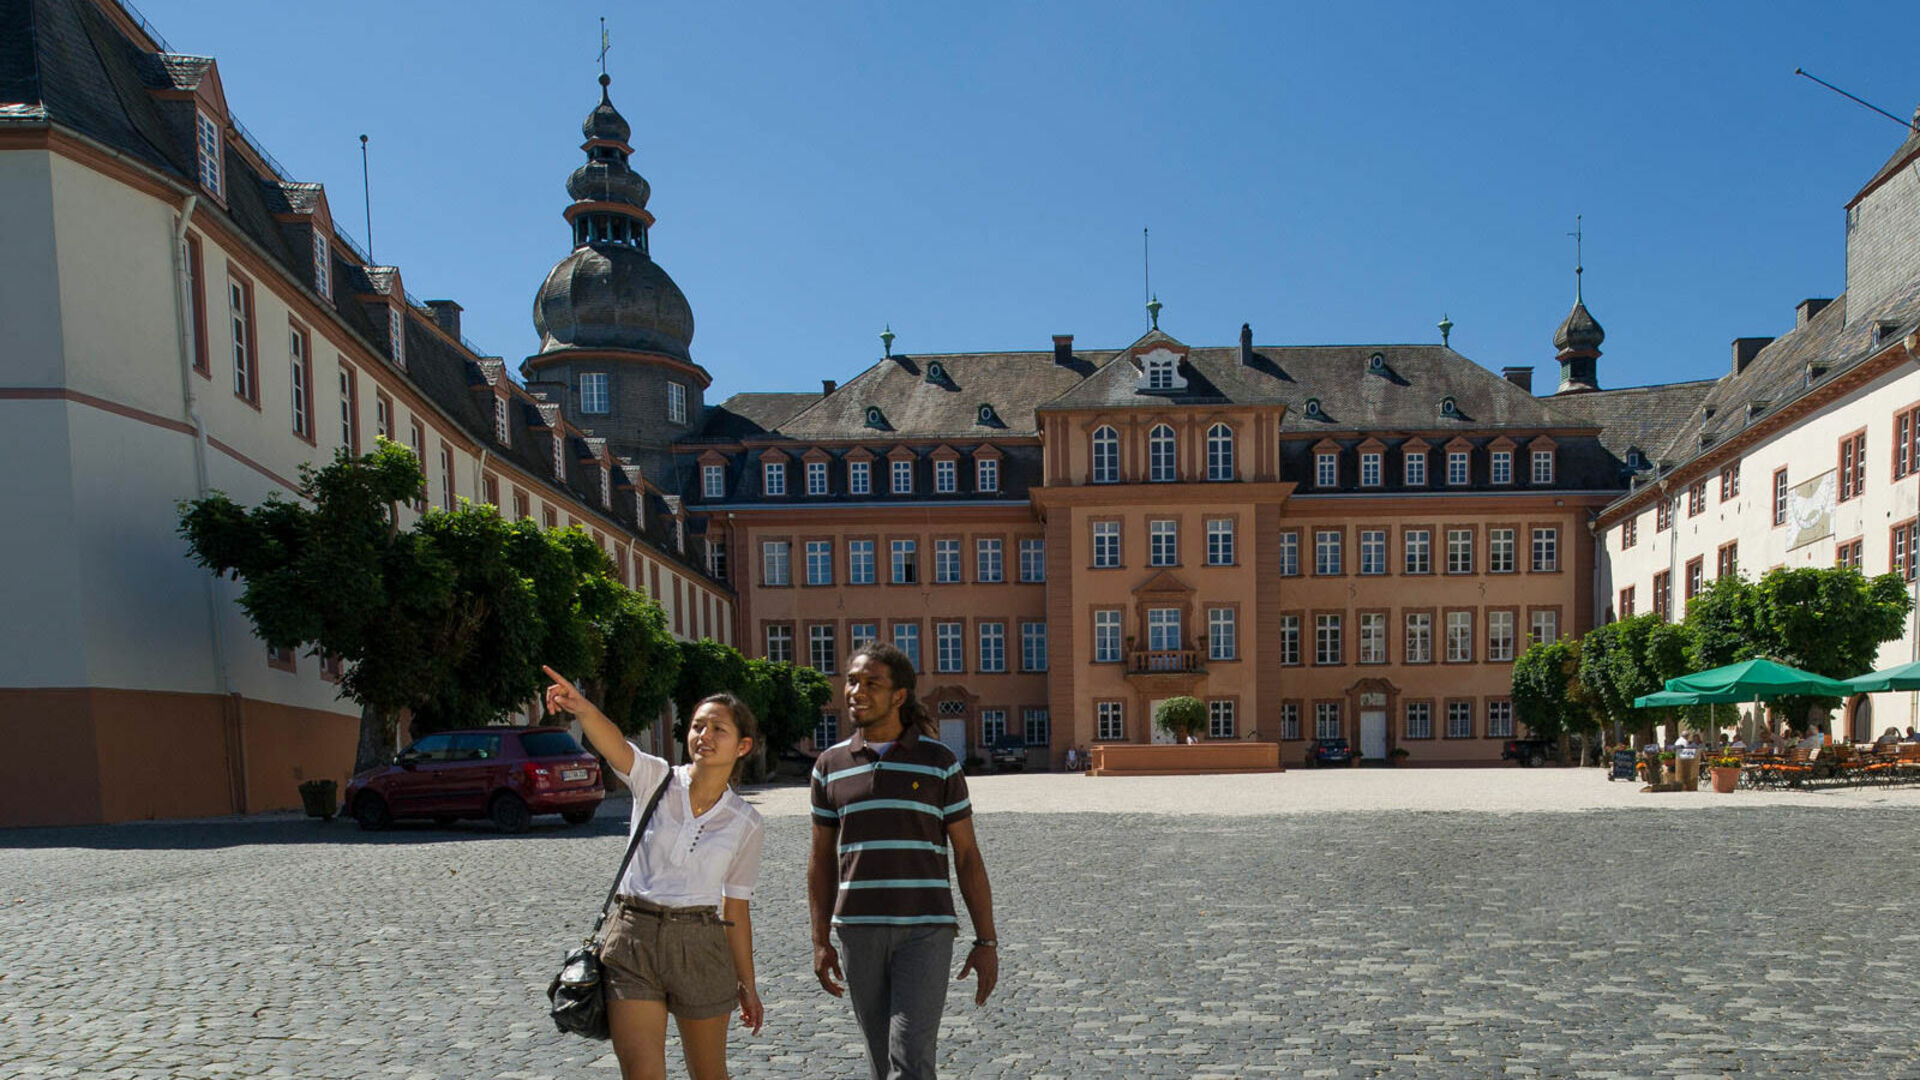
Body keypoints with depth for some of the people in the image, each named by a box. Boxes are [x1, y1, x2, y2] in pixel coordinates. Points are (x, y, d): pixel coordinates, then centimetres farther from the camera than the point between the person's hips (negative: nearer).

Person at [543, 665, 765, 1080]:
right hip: (634, 939, -1)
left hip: (700, 947, 1)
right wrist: (583, 708, -45)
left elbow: (736, 908, 8)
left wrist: (746, 984, 10)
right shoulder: (655, 780, -2)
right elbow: (612, 743, -24)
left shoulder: (745, 822, 1)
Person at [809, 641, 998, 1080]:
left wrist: (987, 941, -3)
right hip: (860, 932, 3)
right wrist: (820, 942, 5)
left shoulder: (939, 762, -2)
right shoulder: (831, 765, 5)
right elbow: (822, 859, 10)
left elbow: (967, 856, 0)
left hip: (926, 930, -3)